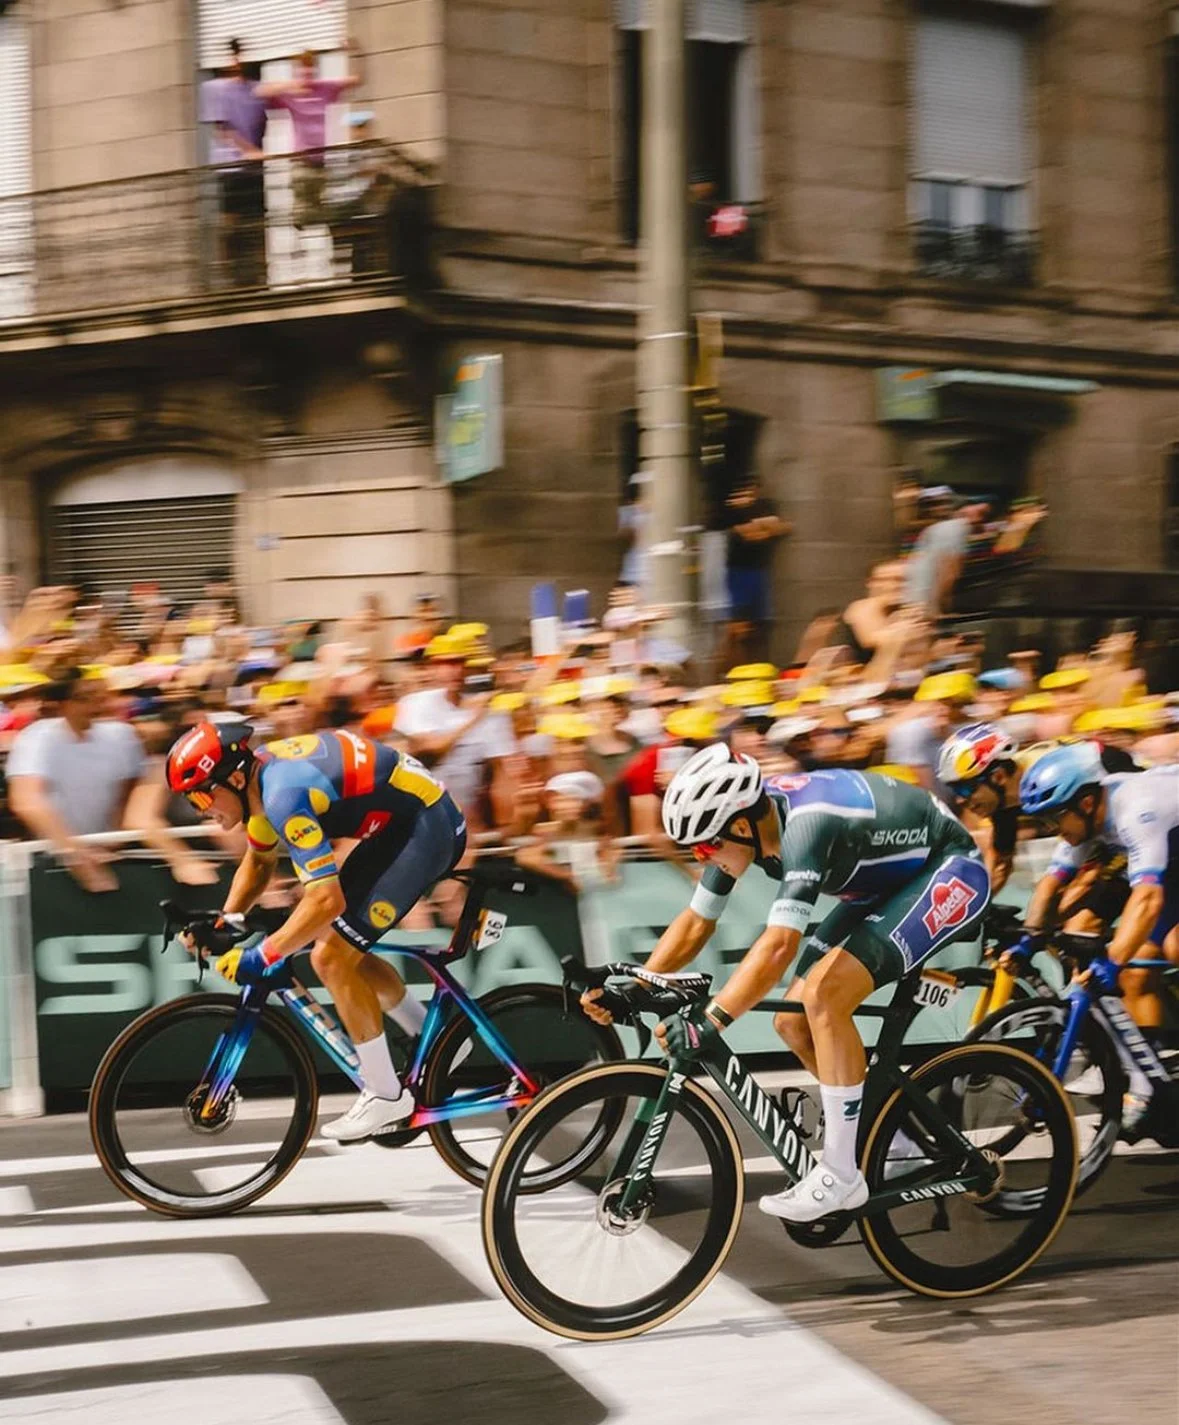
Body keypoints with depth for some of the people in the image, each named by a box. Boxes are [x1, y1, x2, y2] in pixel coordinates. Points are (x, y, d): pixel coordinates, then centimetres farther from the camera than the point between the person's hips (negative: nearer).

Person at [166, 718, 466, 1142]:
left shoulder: (285, 794, -27)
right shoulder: (260, 774, 2)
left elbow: (327, 900, -31)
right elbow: (259, 861, 20)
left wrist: (260, 957, -24)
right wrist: (226, 924, 8)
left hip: (427, 826, -10)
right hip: (397, 823, 10)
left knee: (331, 956, -11)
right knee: (345, 951, 14)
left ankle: (385, 1096, 1)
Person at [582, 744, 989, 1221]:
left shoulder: (806, 825, -35)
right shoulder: (740, 820, -10)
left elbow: (779, 945, -42)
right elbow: (694, 924, -1)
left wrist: (709, 1020, -45)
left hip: (949, 872, -9)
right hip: (889, 879, 9)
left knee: (823, 995, -25)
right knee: (793, 1022, 1)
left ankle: (841, 1174, -14)